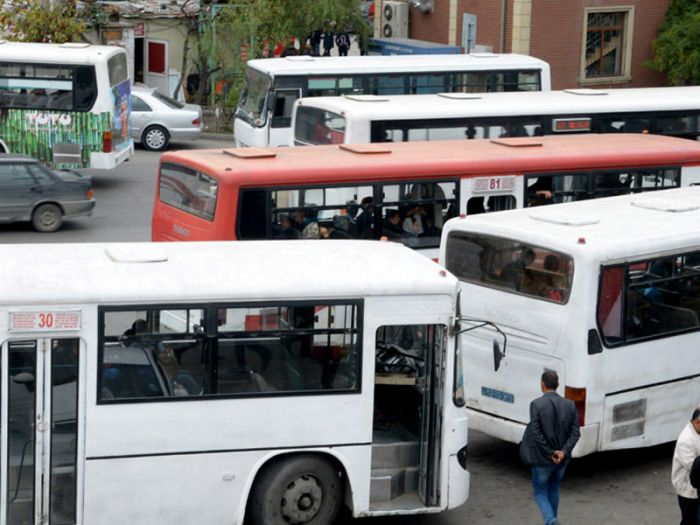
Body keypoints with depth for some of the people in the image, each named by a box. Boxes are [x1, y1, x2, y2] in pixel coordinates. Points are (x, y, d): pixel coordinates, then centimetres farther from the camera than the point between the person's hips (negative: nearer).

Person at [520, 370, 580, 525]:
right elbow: (575, 432, -7)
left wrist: (550, 453, -13)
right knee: (554, 489, 25)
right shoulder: (570, 405, -3)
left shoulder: (536, 404, -16)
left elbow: (536, 433, -19)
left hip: (542, 459, -4)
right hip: (562, 459, 4)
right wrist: (563, 452, -13)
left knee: (540, 492, 10)